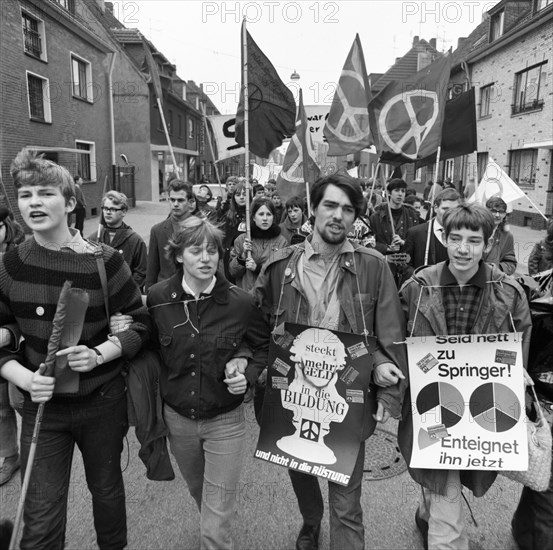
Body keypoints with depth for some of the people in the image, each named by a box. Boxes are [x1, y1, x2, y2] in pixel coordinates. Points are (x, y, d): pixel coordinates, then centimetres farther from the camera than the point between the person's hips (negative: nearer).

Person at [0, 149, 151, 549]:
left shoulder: (105, 261, -12)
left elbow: (140, 324, -6)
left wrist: (98, 355, -21)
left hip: (102, 402, -1)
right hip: (42, 404, 1)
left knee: (107, 489, 22)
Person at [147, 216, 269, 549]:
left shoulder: (240, 302, -16)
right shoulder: (157, 298, -10)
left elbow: (266, 345, 1)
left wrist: (249, 373, -15)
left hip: (225, 421, -3)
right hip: (177, 418, 3)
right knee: (199, 493, 29)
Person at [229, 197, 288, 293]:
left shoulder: (282, 241, 1)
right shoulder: (241, 239, 5)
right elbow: (233, 272, 8)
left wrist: (258, 268, -10)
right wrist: (242, 256, -7)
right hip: (246, 294, 0)